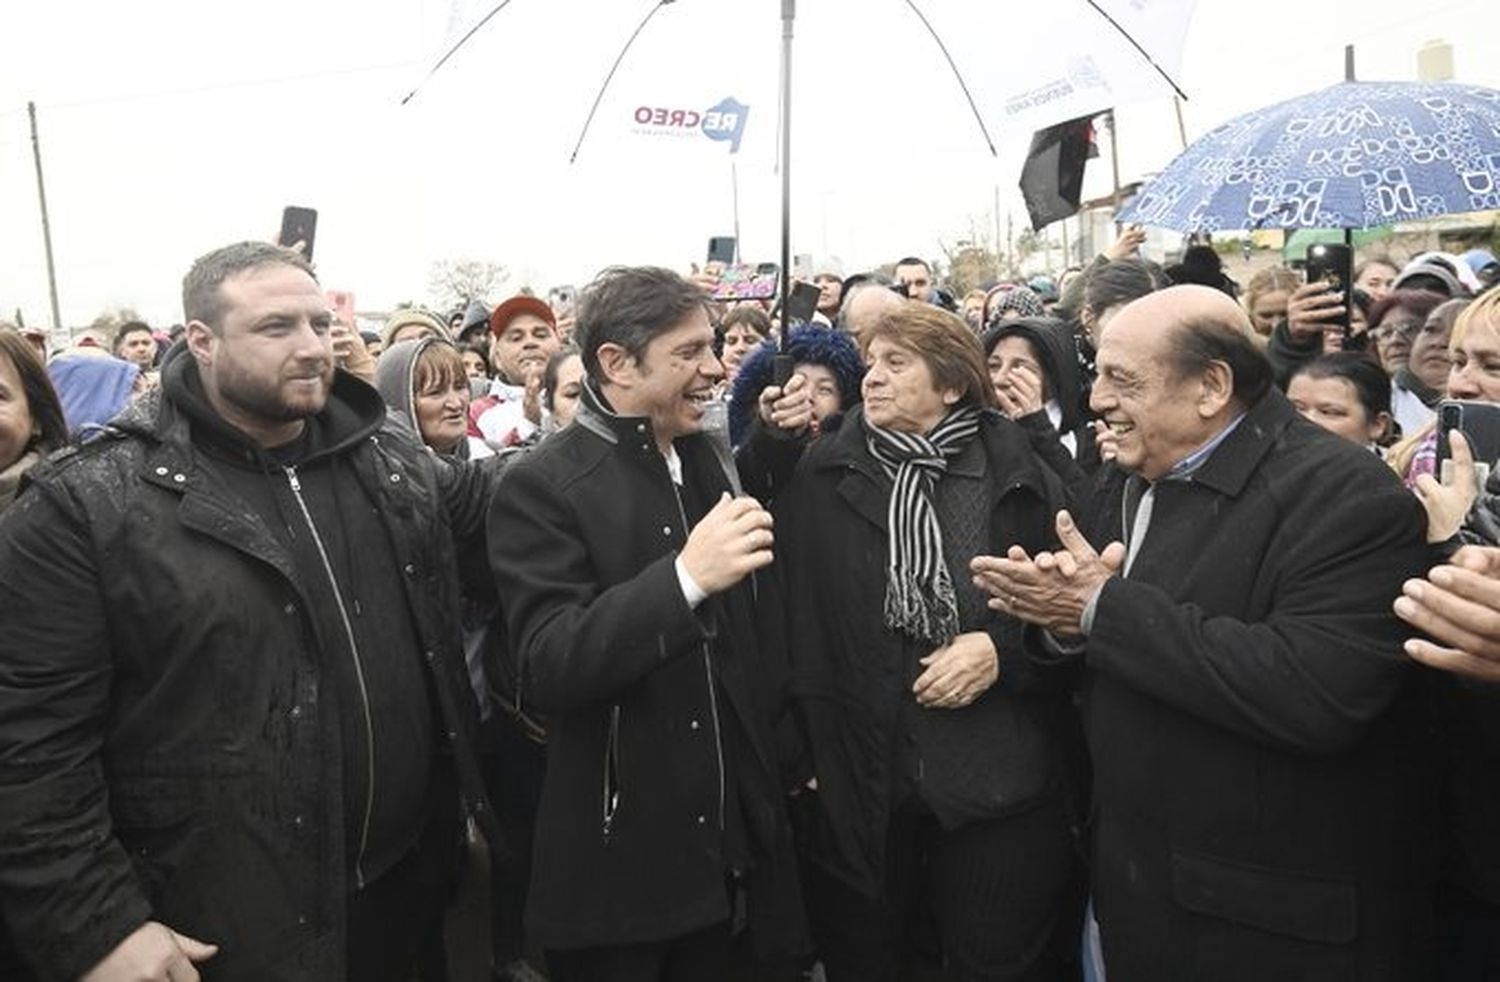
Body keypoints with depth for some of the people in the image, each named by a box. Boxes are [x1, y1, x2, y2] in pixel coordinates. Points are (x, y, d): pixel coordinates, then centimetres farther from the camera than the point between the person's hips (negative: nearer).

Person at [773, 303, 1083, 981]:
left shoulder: (1021, 478, -1)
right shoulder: (820, 478, 0)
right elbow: (784, 615, 0)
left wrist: (1004, 650, -12)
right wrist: (799, 752, -2)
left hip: (998, 782, 0)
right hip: (853, 779, 1)